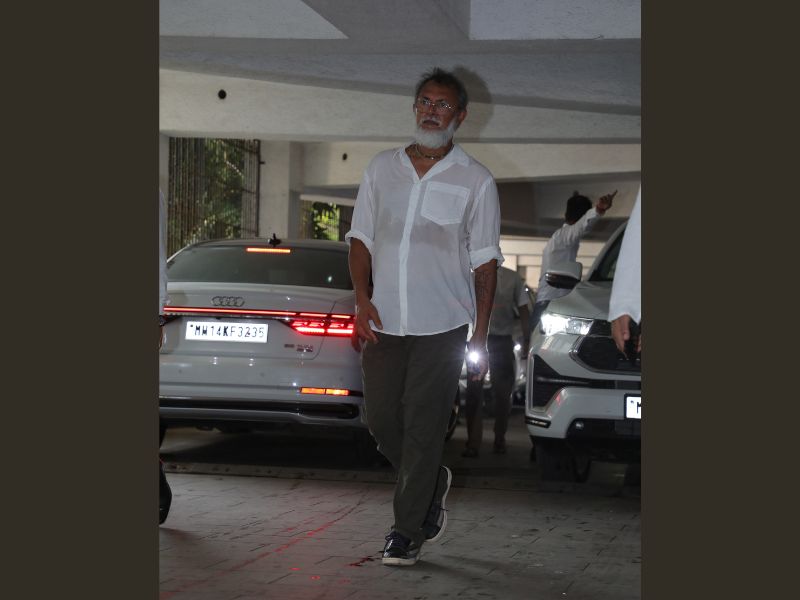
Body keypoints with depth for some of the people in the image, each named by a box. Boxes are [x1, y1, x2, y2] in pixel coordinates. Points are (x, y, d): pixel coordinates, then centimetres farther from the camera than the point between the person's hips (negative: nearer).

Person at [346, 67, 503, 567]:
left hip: (442, 326, -3)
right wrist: (362, 298, -4)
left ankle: (407, 531, 7)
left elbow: (485, 262, 1)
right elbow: (361, 238, 12)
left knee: (423, 428, -3)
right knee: (381, 420, 6)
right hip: (384, 323, 4)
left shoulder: (476, 180, 0)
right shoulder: (382, 169, 9)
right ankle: (433, 484, 33)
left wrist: (480, 338, -3)